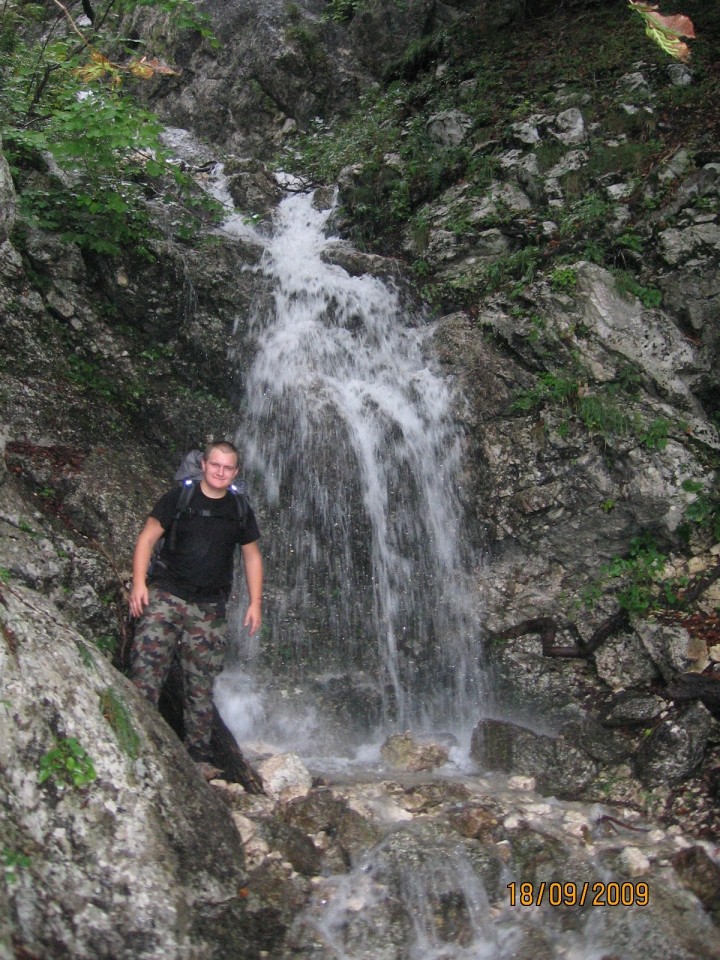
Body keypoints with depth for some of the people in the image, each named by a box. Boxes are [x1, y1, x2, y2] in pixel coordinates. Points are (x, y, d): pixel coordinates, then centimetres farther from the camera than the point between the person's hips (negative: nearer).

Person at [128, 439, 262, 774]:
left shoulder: (240, 511, 10)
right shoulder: (178, 498, 1)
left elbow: (252, 557, 15)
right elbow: (147, 538, 0)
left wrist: (255, 602, 7)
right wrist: (138, 583, -12)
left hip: (209, 607, 3)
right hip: (166, 595, -2)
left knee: (201, 682, 5)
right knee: (146, 666, -16)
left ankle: (198, 752, 14)